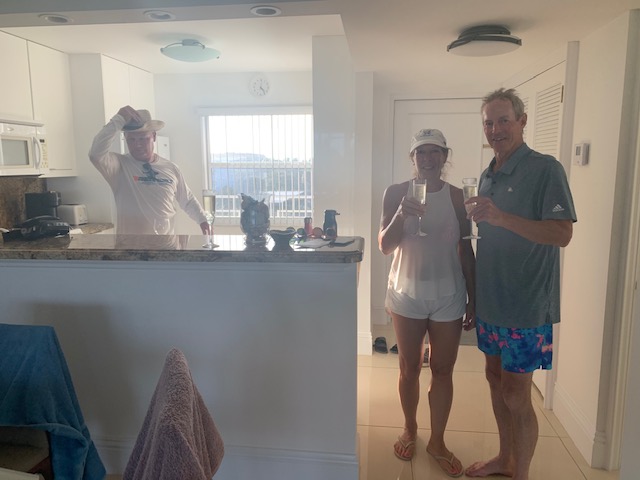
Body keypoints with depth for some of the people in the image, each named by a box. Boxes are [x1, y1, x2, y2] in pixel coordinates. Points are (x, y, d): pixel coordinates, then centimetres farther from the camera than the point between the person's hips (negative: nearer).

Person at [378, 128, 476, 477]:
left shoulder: (456, 196, -1)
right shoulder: (396, 193, -4)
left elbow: (466, 250, 3)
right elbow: (385, 246, -10)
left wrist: (473, 299, 3)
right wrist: (401, 215, -27)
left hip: (448, 296, 1)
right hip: (407, 294, -1)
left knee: (442, 369, 9)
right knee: (409, 368, 12)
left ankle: (437, 441, 27)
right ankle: (409, 429, 34)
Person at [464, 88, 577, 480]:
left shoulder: (545, 169, -12)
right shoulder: (488, 175, 10)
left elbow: (562, 234, -21)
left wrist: (501, 217, -32)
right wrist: (474, 295, 15)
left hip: (526, 305, -7)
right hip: (490, 301, 8)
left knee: (516, 396, 2)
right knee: (495, 378, 18)